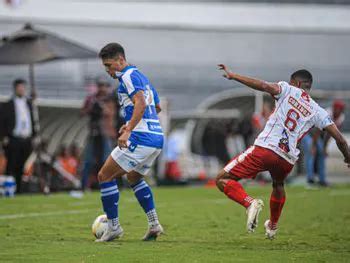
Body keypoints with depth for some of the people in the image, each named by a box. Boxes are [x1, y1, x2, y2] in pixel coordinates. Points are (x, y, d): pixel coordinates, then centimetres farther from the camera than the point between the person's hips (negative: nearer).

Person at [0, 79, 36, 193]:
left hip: (27, 141, 4)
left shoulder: (29, 104, 15)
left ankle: (18, 190, 8)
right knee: (11, 167, -6)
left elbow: (32, 120, 19)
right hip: (13, 140, -4)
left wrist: (33, 135, 11)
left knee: (22, 168, 4)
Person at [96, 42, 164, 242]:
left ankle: (114, 227, -1)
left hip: (141, 138, -10)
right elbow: (157, 107, 32)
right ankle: (154, 224, 18)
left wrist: (128, 131, -32)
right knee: (134, 178, 29)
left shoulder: (128, 76, -8)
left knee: (105, 176, -2)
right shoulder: (140, 76, 21)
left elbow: (141, 103, -25)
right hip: (157, 138, 10)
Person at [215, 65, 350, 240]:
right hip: (288, 160, 5)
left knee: (222, 180, 1)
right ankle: (272, 226, 52)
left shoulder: (288, 90, 7)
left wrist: (232, 75, -9)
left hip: (264, 148, -5)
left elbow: (263, 86, -12)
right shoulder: (318, 112, 14)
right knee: (278, 185, 40)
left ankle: (250, 203, -23)